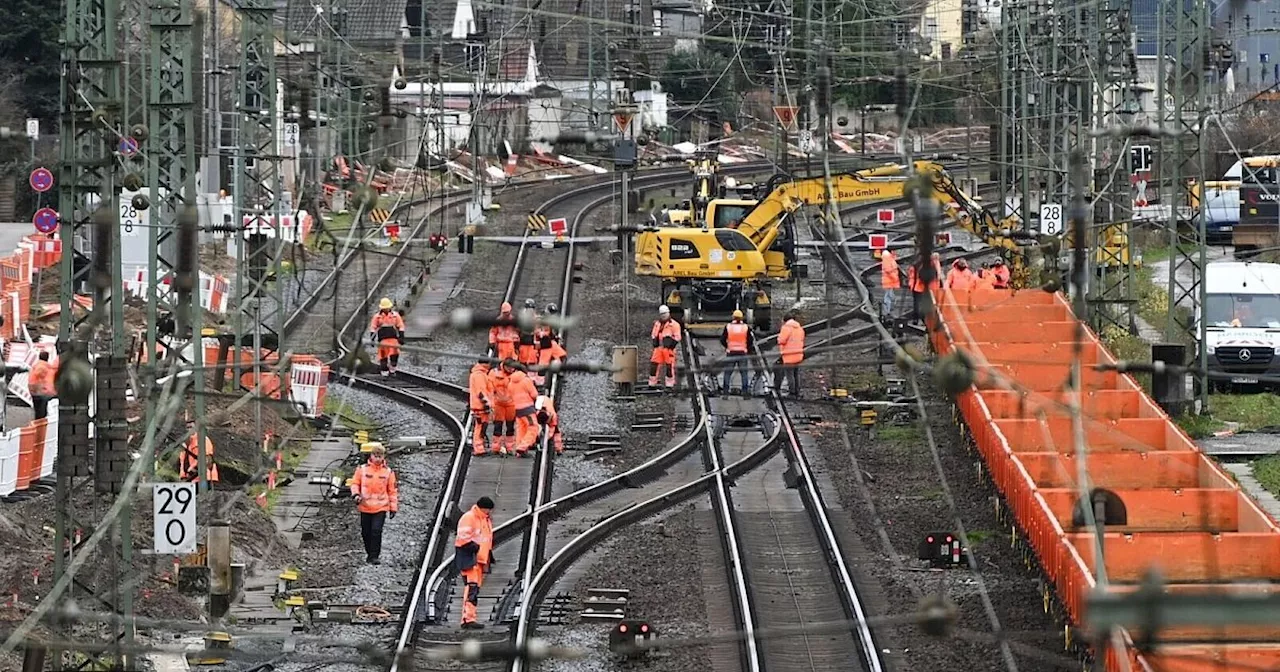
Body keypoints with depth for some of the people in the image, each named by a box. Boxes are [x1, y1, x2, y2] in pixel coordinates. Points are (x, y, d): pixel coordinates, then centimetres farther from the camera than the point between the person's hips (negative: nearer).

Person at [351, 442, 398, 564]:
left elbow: (392, 491, 7)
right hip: (365, 507, 2)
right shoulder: (362, 469, 2)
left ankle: (374, 556, -11)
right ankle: (369, 553, 26)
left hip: (381, 507, -2)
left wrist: (393, 507, 6)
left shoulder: (388, 472, 2)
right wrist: (356, 494, -11)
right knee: (366, 532, 8)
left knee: (376, 531, -14)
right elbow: (355, 483, 9)